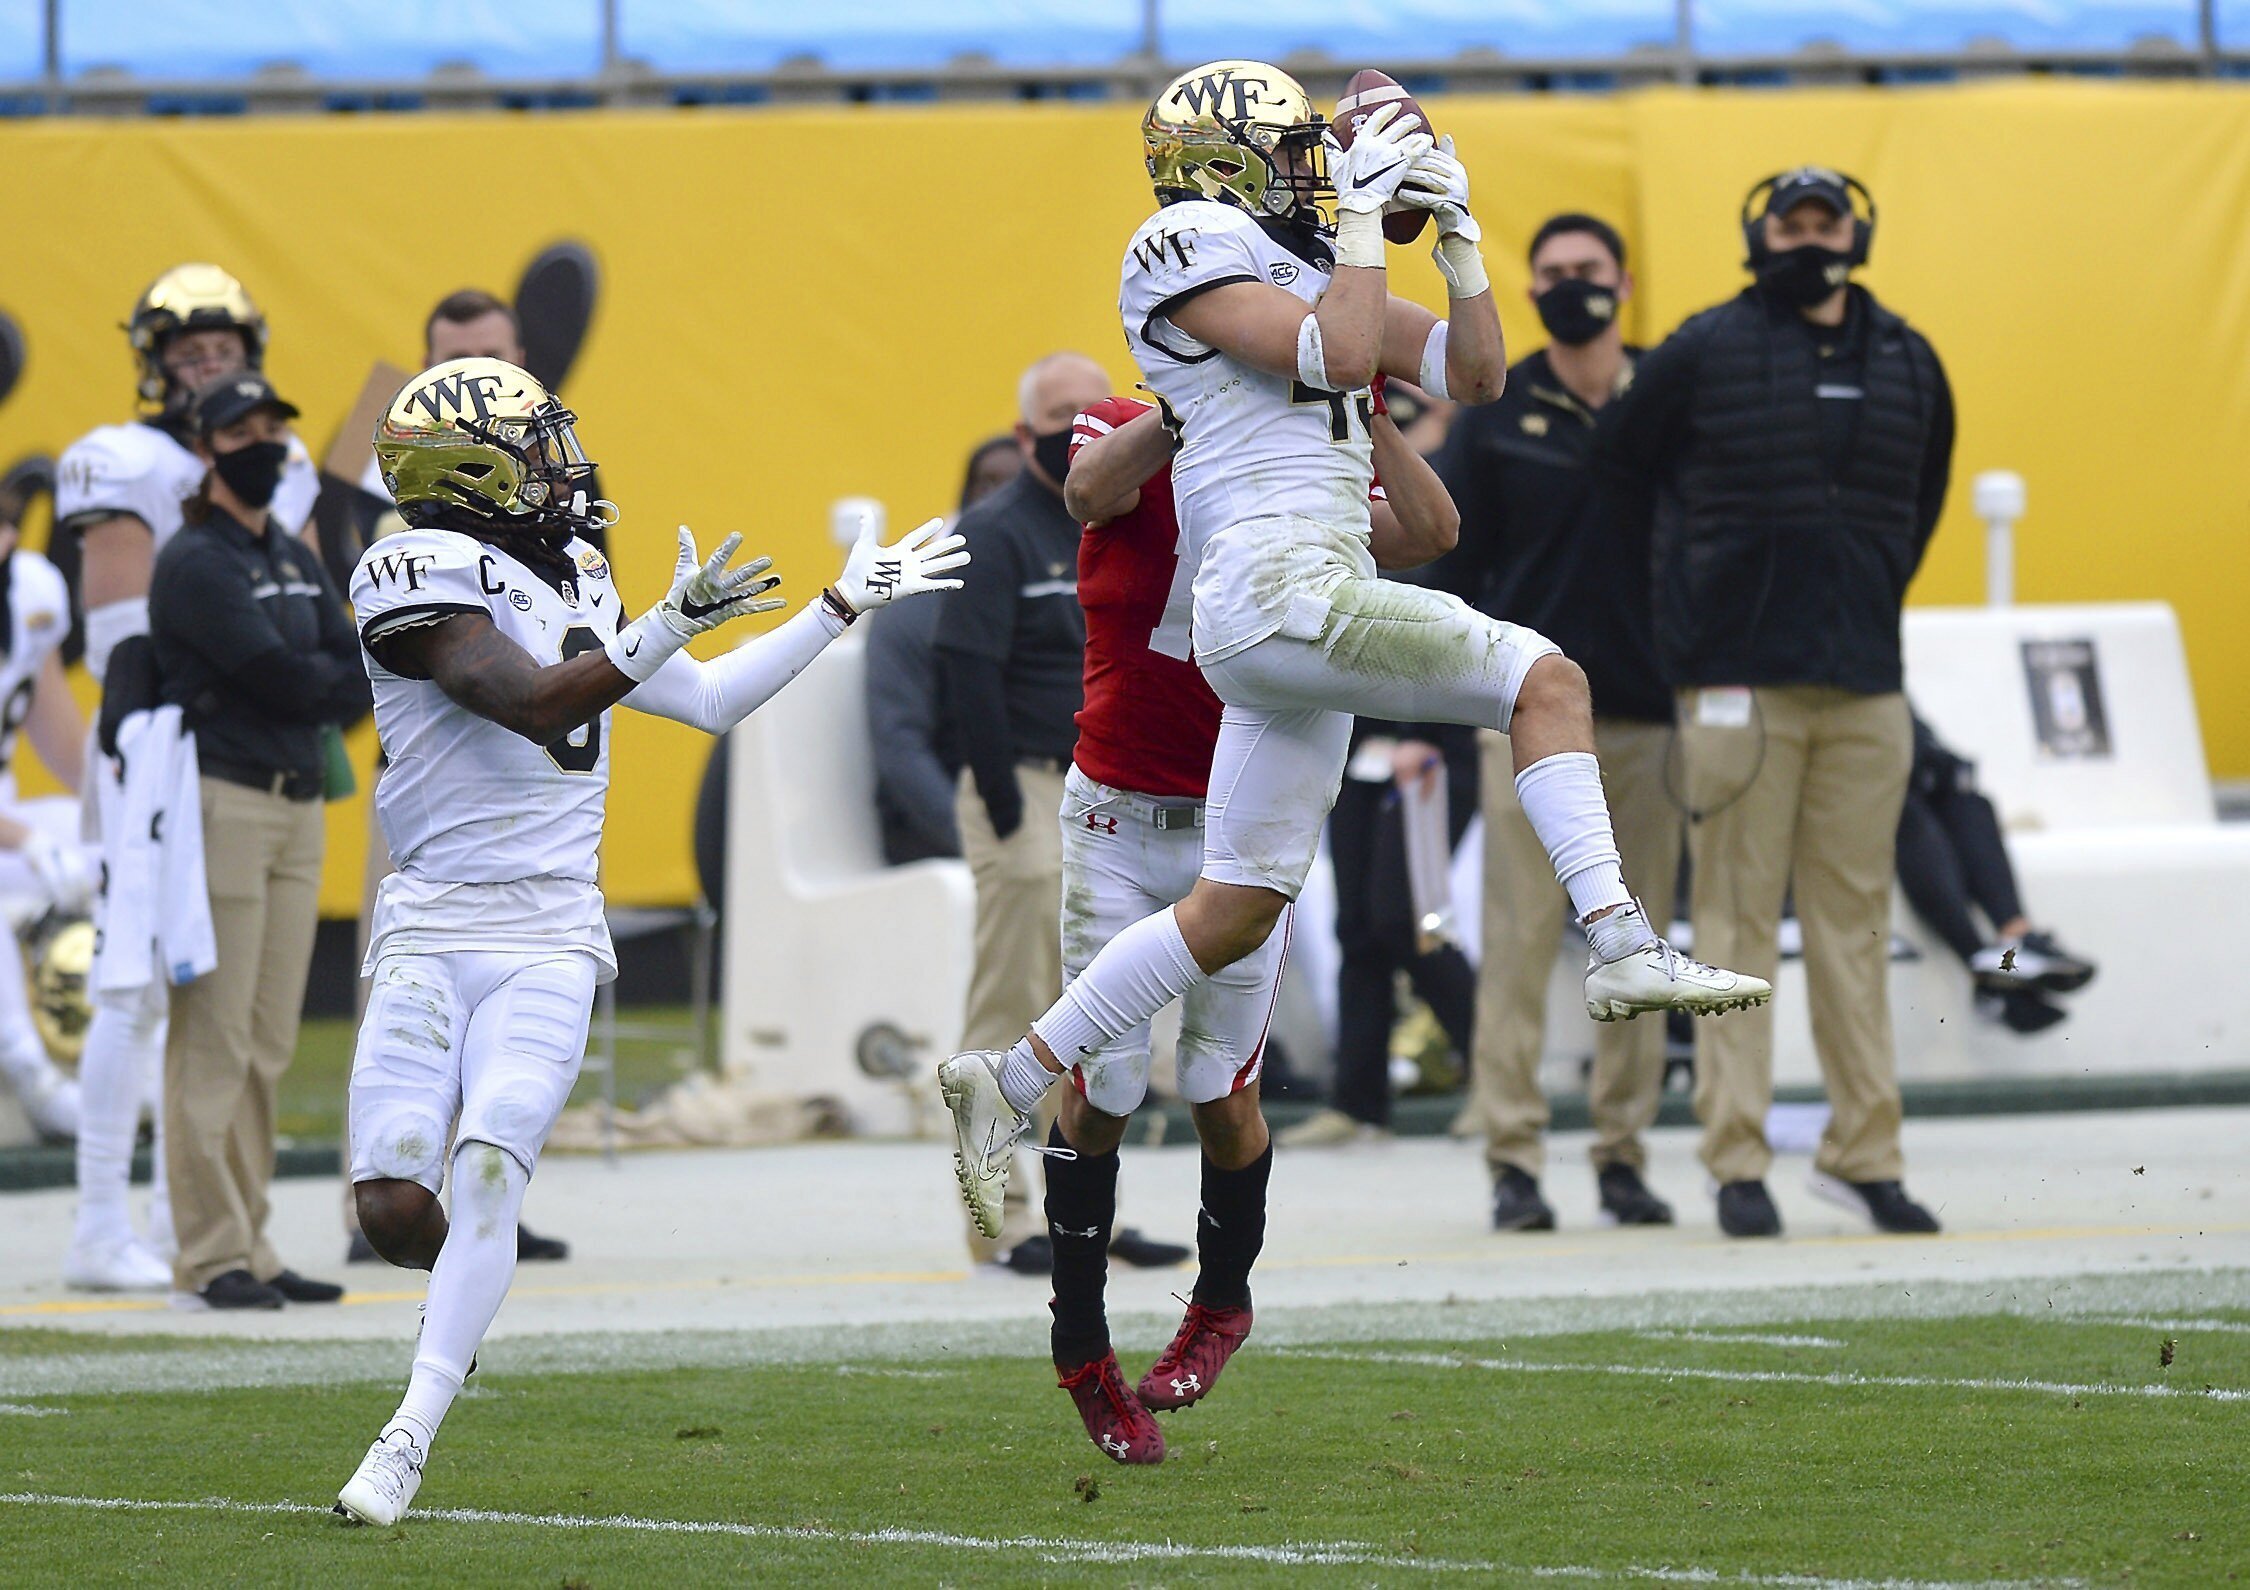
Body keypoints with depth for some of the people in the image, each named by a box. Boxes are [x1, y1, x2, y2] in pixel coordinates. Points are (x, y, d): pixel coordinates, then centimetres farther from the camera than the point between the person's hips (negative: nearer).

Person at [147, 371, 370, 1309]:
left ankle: (251, 1251, 10)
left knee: (269, 1047, 7)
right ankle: (211, 1255, -8)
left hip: (299, 803, 8)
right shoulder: (195, 563, -7)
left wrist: (315, 688, -8)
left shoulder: (298, 562, 18)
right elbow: (283, 679, -14)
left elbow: (354, 685, 11)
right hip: (223, 801, -8)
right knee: (214, 1041, -8)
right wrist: (339, 678, 2)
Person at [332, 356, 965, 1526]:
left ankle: (408, 1439, -18)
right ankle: (460, 1283, 26)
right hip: (429, 935, -4)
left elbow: (709, 701, 24)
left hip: (546, 946, 4)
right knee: (395, 1207, -12)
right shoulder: (424, 579, -9)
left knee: (488, 1166, -18)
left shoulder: (574, 583, 15)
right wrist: (669, 627, -29)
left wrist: (845, 604, 26)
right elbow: (534, 704, -21)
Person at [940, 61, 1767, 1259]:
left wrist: (1455, 235, 14)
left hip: (1304, 608, 10)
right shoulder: (1190, 249, -3)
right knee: (1542, 679, -11)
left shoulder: (1313, 267, 22)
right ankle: (1622, 948, -19)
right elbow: (1336, 357, -15)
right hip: (1278, 586, -10)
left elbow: (1474, 375, 22)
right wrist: (1362, 217, -6)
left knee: (1237, 911, 10)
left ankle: (1012, 1083, 14)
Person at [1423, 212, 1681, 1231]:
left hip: (1648, 715, 1)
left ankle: (1624, 1151, 11)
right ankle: (1512, 1155, -3)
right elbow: (1452, 559, 5)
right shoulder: (1498, 415, 5)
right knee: (1520, 936, -5)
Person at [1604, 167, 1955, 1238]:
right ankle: (1736, 1160, -3)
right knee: (1737, 918, -4)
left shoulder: (1907, 365, 12)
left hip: (1864, 687, 4)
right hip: (1739, 684, -4)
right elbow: (1625, 461, 4)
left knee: (1854, 918, 5)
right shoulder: (1704, 353, -1)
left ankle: (1864, 1151, 10)